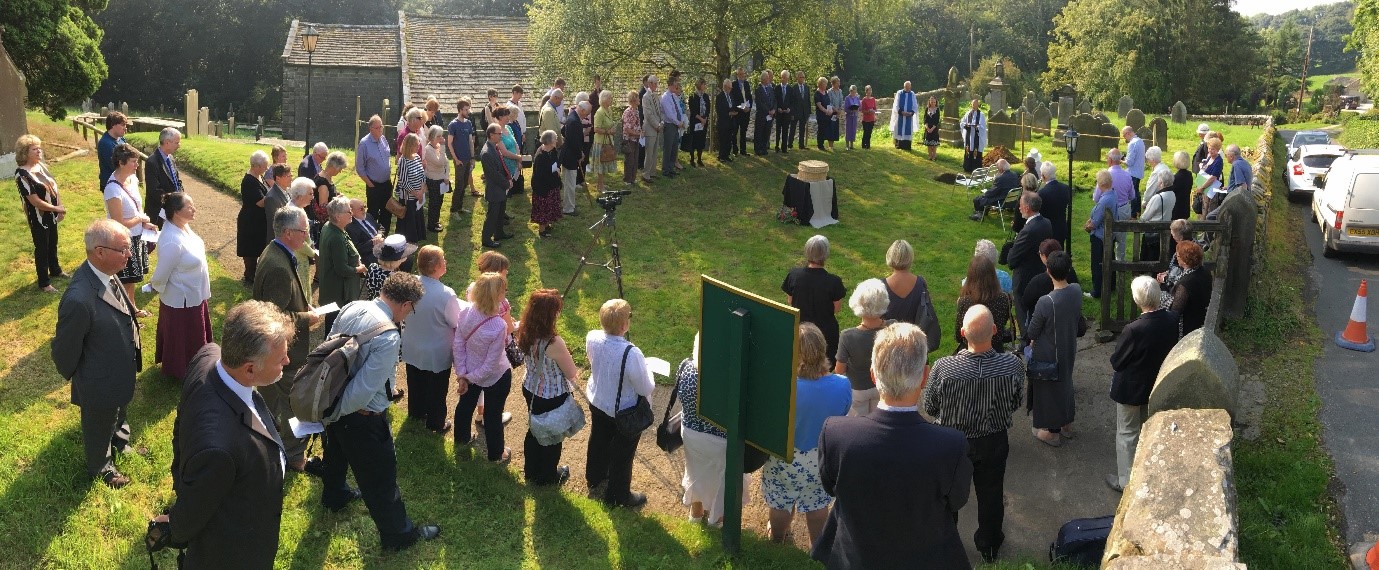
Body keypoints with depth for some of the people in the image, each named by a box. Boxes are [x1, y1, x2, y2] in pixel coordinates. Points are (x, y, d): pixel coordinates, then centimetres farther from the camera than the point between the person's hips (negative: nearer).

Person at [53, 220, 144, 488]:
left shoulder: (105, 274, -17)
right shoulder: (79, 300, -42)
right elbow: (65, 352, -26)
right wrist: (74, 377, -9)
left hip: (121, 373, 7)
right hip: (100, 386, -7)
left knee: (118, 416, 36)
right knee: (100, 429, 25)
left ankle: (120, 443, 65)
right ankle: (101, 469, 53)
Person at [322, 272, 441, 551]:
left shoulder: (352, 308, -9)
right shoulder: (389, 338, -33)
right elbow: (362, 391, -31)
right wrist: (333, 415, -13)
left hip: (335, 400, 8)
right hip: (362, 418, -8)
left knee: (338, 451, 35)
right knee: (380, 475, 12)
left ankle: (334, 496, 64)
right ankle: (398, 533, 33)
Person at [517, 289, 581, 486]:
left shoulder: (525, 334, -14)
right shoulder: (554, 343, -35)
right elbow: (572, 374, -22)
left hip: (530, 390, 6)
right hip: (553, 398, -6)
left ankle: (531, 470, 50)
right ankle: (547, 476, 42)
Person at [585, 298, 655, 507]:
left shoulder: (592, 338, -20)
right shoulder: (631, 353, -38)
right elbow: (646, 388, -24)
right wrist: (648, 372, -4)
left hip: (597, 401, 6)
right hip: (624, 412, -6)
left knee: (598, 441, 31)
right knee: (622, 453, 18)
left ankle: (595, 479, 58)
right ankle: (618, 496, 41)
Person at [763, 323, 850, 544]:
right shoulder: (842, 385, -25)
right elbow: (841, 417, -5)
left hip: (785, 460, -1)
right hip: (822, 462, 1)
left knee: (781, 503, 27)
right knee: (817, 505, 27)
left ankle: (777, 537, 53)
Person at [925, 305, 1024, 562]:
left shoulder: (943, 368, -31)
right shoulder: (1013, 365, -26)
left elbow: (930, 408, -14)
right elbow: (1015, 404, -7)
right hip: (995, 442, 1)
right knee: (991, 495, 25)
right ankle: (989, 547, 47)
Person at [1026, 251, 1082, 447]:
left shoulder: (1045, 302, -34)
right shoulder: (1076, 291, -16)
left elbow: (1032, 332, -19)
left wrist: (1031, 341, 3)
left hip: (1048, 354, -6)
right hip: (1069, 349, 6)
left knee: (1048, 388, 15)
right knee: (1065, 383, 26)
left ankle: (1052, 432, 32)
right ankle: (1067, 425, 45)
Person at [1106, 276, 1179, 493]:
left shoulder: (1134, 330, -35)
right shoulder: (1172, 320, -16)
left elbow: (1116, 362, -22)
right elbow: (1169, 347, 1)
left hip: (1131, 389, -6)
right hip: (1157, 385, 6)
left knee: (1127, 433, 13)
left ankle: (1126, 481, 26)